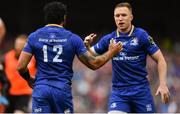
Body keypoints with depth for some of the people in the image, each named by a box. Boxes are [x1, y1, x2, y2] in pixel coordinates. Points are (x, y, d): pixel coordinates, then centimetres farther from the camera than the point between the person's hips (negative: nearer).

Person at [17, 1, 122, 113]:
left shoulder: (34, 37, 3)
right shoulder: (72, 38, 0)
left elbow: (21, 66, -1)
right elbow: (94, 64, 2)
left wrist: (29, 79, 21)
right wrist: (111, 52, 19)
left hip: (41, 88, 0)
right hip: (63, 90, 0)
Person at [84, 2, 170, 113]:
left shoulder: (141, 35, -5)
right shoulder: (109, 39, 5)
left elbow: (160, 59, -3)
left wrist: (163, 84, -13)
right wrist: (87, 46, -9)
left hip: (141, 90, -2)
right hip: (118, 91, 2)